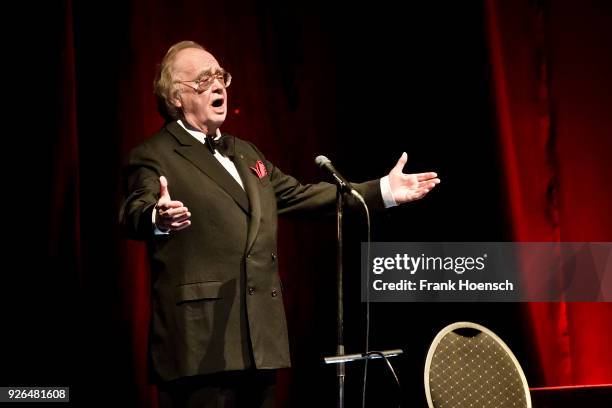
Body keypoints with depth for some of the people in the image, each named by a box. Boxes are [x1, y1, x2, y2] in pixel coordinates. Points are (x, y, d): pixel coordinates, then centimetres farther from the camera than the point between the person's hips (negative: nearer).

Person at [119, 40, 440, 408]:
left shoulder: (246, 153, 24)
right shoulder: (154, 157, -2)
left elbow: (299, 195, 27)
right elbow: (135, 212, -20)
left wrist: (381, 191, 22)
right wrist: (158, 219, -45)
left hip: (261, 340, 8)